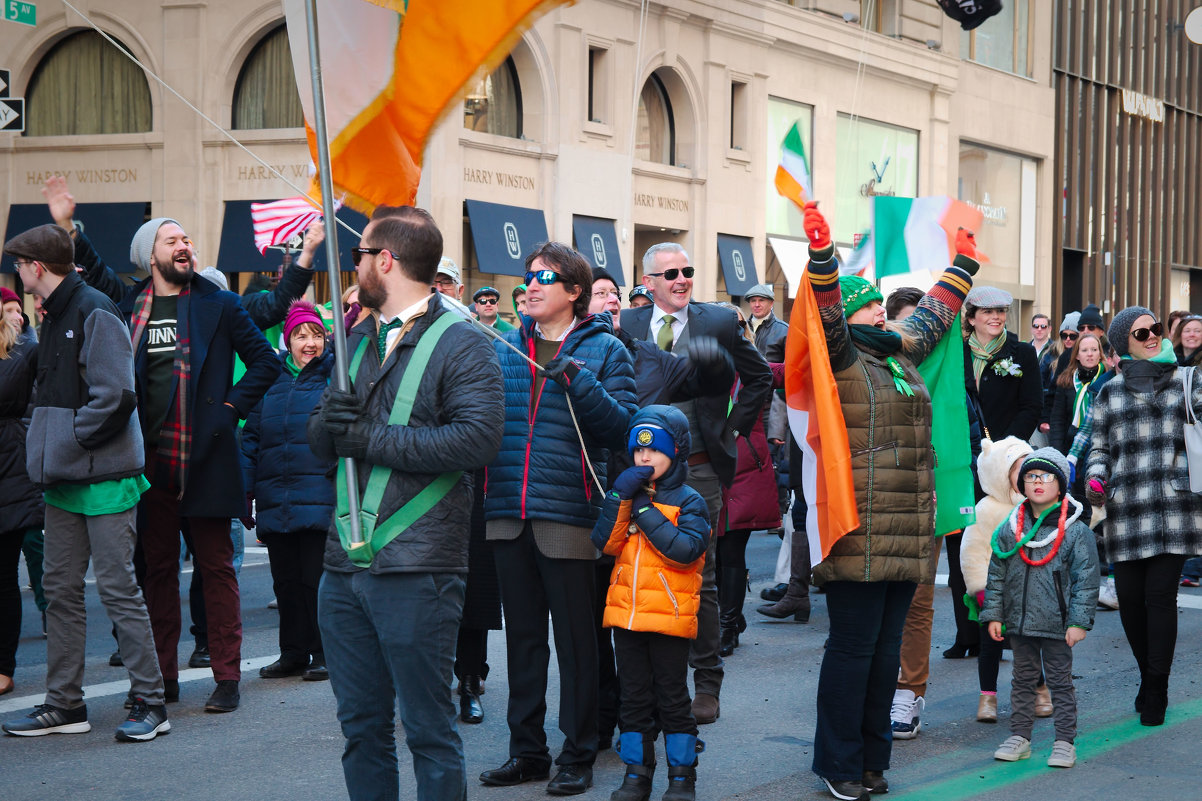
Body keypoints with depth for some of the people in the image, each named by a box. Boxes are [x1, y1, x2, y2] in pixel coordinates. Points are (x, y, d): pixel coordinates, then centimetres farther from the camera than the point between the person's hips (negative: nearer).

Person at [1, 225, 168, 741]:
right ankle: (64, 704, 17)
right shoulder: (55, 316, 15)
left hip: (105, 479, -9)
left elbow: (115, 397, -20)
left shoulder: (95, 312, -12)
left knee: (117, 588, -6)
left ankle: (150, 703, 1)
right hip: (64, 482, 9)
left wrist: (69, 443, -15)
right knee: (60, 590, 10)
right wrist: (46, 448, 7)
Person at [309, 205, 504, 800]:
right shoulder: (359, 343, 19)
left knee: (429, 732, 0)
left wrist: (371, 439, -16)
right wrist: (328, 422, -8)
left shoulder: (461, 344, -6)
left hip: (416, 571, -7)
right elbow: (320, 439, 16)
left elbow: (478, 438, -20)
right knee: (361, 727, 13)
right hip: (345, 567, 7)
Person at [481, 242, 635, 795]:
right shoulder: (505, 346, 12)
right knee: (522, 636, 12)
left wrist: (581, 384, -20)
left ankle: (578, 754, 12)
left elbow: (622, 427, -8)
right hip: (508, 514, 4)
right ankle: (527, 750, 21)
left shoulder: (603, 349, 0)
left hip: (567, 513, -4)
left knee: (575, 639, 3)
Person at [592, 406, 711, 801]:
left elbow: (686, 550, -20)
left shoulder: (688, 501, -4)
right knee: (634, 698, 10)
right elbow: (605, 543, -3)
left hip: (670, 617, -4)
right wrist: (620, 498, -13)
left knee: (672, 699, 3)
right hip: (627, 613, 5)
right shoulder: (627, 496, 10)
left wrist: (646, 513, -18)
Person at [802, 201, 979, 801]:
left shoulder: (901, 353, 19)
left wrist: (963, 262, 40)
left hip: (905, 533, 8)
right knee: (853, 645, -5)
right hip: (858, 533, -8)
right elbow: (825, 313, -20)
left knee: (887, 647, 11)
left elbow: (934, 313, 33)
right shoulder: (840, 358, -3)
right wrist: (820, 247, -31)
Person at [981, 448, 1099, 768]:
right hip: (1019, 620, 4)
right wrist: (993, 615, 5)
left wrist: (1079, 621, -11)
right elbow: (996, 574, 9)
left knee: (1060, 682, 4)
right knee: (1022, 679, 14)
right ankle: (1019, 736, 22)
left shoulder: (1076, 531, -7)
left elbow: (1085, 579, -7)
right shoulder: (1010, 530, 3)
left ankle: (1065, 742, 12)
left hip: (1057, 623, -4)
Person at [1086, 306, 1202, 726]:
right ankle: (1149, 677, 21)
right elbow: (1099, 447, 16)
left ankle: (1155, 691, -1)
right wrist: (1095, 478, -2)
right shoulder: (1110, 394, 13)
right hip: (1126, 510, 2)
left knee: (1161, 594, -9)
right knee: (1130, 597, 1)